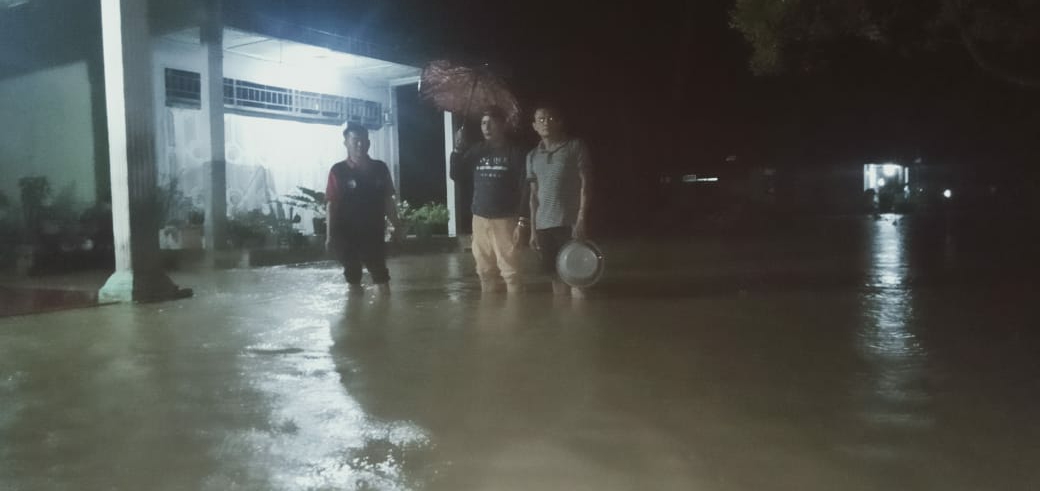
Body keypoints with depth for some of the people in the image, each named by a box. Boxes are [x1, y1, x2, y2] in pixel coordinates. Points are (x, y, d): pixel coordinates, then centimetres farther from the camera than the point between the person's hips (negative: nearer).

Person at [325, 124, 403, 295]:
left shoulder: (380, 168, 3)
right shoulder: (338, 171, -6)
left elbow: (388, 200, 10)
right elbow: (332, 205, -6)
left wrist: (396, 225, 9)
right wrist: (330, 235, -9)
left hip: (374, 232, 3)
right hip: (347, 234, -2)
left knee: (379, 272, 9)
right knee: (352, 271, 7)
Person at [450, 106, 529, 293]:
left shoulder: (514, 152, -4)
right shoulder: (476, 151, 9)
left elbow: (525, 187, -7)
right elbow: (455, 175, 8)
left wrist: (522, 220, -14)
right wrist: (458, 148, -5)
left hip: (505, 221, -4)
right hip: (480, 220, 5)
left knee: (510, 272, -8)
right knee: (485, 272, 9)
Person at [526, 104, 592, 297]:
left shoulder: (575, 146, 1)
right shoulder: (533, 156, 13)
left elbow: (585, 184, -4)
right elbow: (534, 194, 15)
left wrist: (581, 220, -12)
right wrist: (533, 229, 9)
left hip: (570, 222, -4)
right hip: (544, 224, 4)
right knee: (556, 275, 7)